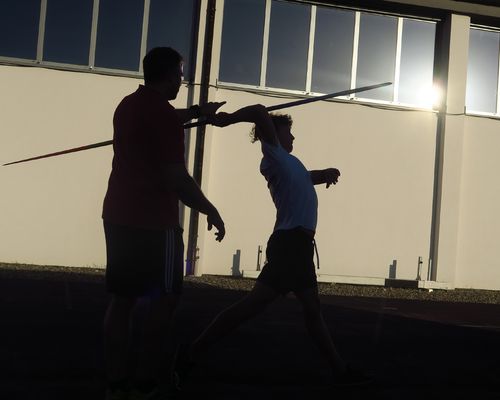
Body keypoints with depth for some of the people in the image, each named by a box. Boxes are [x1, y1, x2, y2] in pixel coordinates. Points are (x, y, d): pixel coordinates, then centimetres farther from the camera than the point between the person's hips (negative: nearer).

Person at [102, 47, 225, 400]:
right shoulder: (164, 113, -16)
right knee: (165, 297, 4)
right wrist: (210, 211, -7)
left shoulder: (129, 105, 11)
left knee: (122, 298, 9)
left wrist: (197, 112, 47)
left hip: (119, 216, 8)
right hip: (154, 222, -8)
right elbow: (176, 179, -19)